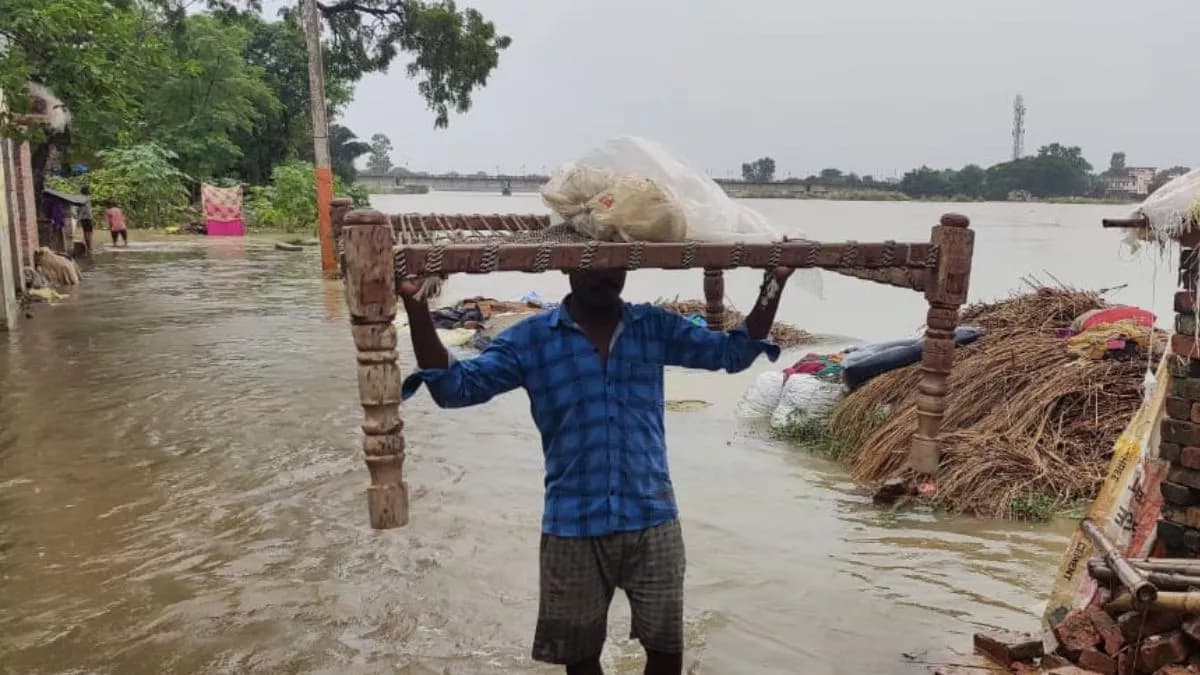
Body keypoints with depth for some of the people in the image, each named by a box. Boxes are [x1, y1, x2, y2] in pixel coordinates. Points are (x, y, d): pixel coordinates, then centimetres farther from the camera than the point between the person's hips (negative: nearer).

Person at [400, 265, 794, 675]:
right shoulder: (530, 340, -5)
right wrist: (417, 311, -24)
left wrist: (773, 287, -7)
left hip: (652, 520, 1)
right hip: (573, 528, -1)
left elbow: (734, 351, 5)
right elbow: (455, 386, -10)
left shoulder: (656, 327, 1)